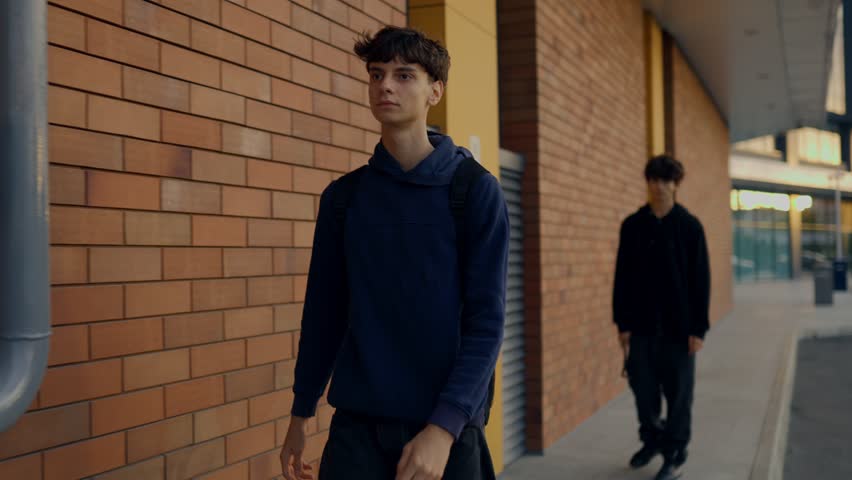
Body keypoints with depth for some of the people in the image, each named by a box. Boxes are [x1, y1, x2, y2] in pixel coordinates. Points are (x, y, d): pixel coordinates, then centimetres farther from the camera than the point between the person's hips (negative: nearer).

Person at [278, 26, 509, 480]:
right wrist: (301, 413, 11)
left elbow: (487, 320, -9)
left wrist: (444, 426, -18)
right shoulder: (342, 196, 5)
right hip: (356, 423, 2)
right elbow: (324, 311, 11)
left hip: (446, 426, -2)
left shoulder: (476, 191, -5)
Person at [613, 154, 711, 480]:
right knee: (642, 385, 8)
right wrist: (622, 322, 0)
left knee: (678, 392, 4)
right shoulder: (632, 225, 3)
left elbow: (701, 279, -4)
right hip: (642, 324, 2)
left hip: (678, 325, -2)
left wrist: (698, 327, -8)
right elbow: (622, 277, 5)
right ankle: (652, 438, 32)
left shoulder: (690, 226, -3)